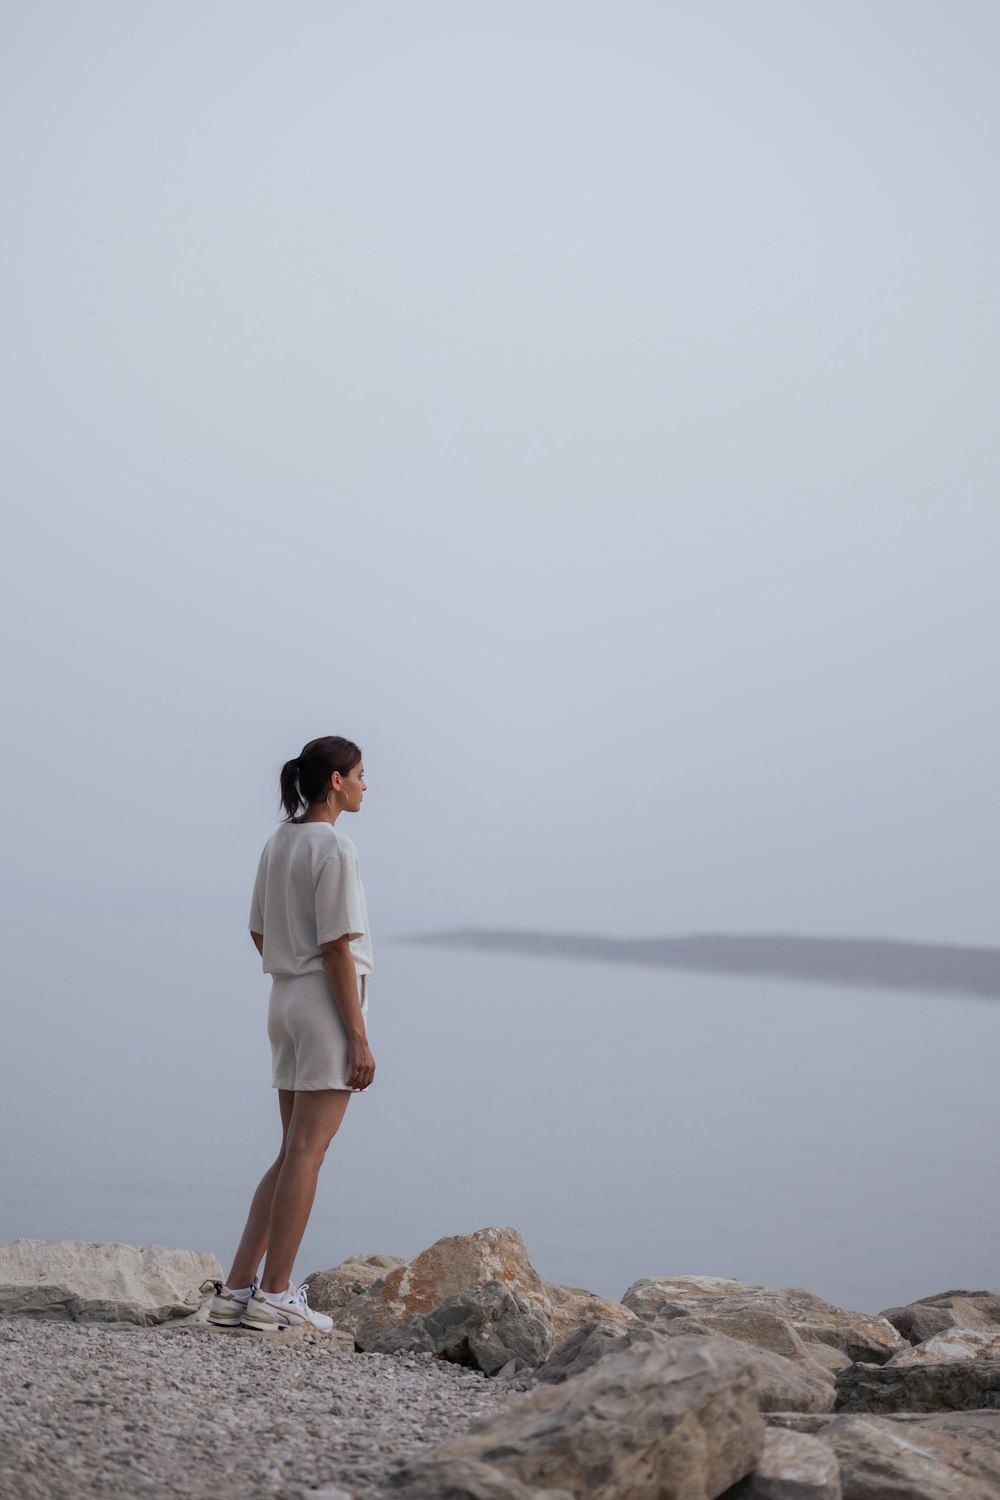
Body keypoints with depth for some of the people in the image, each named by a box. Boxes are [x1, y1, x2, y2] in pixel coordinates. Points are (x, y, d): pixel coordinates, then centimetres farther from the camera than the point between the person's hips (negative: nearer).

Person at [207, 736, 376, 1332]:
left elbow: (260, 934, 17)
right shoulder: (334, 848, -14)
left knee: (294, 1155, 13)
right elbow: (337, 949, -16)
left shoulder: (279, 843, 12)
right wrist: (359, 1037, -15)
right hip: (330, 1004, -8)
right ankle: (274, 1295, -2)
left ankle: (237, 1288, 11)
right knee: (306, 1153, -4)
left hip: (285, 999, 9)